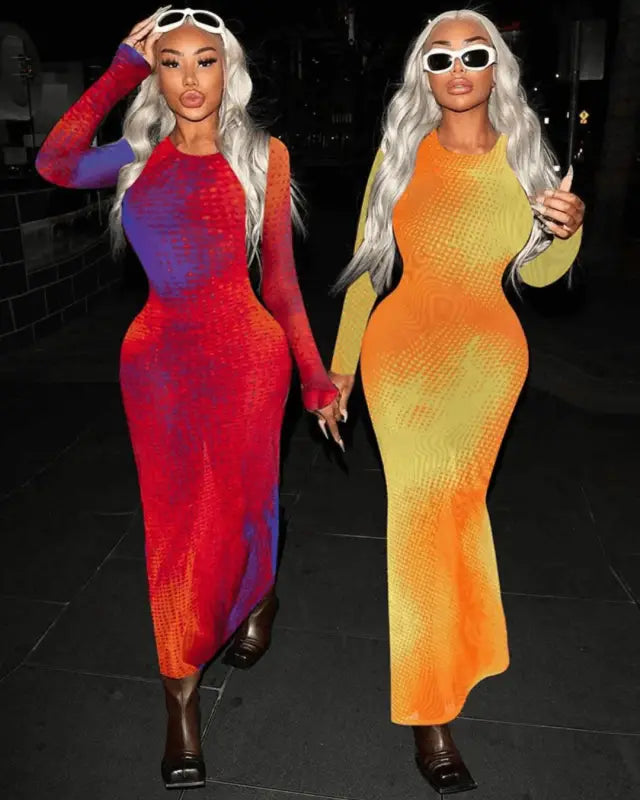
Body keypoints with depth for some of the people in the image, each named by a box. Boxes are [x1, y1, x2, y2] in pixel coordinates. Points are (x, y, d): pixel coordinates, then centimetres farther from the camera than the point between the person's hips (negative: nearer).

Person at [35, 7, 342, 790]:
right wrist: (122, 66, -1)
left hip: (245, 353, -2)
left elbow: (280, 274, 3)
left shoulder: (263, 154, 4)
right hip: (158, 355, 2)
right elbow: (55, 164, -9)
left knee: (238, 504, 10)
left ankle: (258, 597, 46)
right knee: (173, 520, 7)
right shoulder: (139, 155, 10)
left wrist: (315, 374, 0)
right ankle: (181, 698, 23)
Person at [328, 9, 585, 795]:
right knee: (422, 510, -5)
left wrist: (566, 230, -14)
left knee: (459, 501, 16)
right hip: (403, 349, -2)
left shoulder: (524, 156, 2)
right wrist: (340, 363, 2)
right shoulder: (400, 152, -2)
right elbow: (367, 263, 1)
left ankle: (462, 649, 45)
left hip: (491, 355, 2)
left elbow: (535, 271, 8)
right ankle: (430, 716, 10)